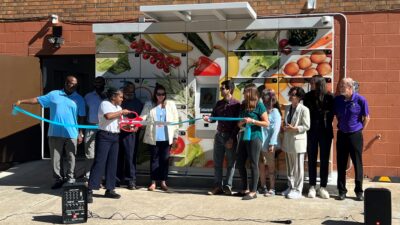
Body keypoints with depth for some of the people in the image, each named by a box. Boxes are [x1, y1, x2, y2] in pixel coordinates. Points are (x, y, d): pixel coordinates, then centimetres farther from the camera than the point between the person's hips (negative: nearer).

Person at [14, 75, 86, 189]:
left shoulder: (79, 99, 5)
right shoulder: (54, 94, 6)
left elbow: (81, 117, 5)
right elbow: (38, 100, 6)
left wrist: (80, 133, 1)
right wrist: (21, 101, -3)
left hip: (71, 134, -1)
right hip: (55, 133, 1)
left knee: (71, 158, 5)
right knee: (56, 158, 7)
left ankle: (70, 178, 17)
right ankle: (59, 179, 18)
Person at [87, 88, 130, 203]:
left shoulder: (118, 107, 19)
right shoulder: (105, 104, -7)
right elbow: (108, 116, -27)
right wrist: (121, 112, -14)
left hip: (115, 137, 8)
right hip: (104, 136, -8)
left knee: (112, 164, 9)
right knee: (99, 162, -11)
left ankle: (109, 189, 15)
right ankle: (90, 190, -10)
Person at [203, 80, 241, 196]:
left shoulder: (236, 104, -7)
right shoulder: (219, 103, 9)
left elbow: (238, 123, -10)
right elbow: (213, 118, 10)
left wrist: (231, 138, -14)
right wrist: (208, 118, -14)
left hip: (230, 136, -5)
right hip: (219, 135, 5)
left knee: (231, 163, 4)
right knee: (217, 162, 6)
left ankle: (227, 186, 12)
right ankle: (218, 186, 12)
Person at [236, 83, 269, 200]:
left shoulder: (259, 105, -7)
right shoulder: (243, 105, 12)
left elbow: (266, 123, -8)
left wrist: (252, 121, -17)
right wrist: (240, 123, -2)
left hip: (254, 138, -7)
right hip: (243, 138, 7)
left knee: (253, 165, -2)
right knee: (240, 163, 10)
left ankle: (253, 191, 5)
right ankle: (245, 189, 22)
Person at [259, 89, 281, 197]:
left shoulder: (275, 112, -4)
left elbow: (276, 129, -11)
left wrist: (272, 144, -16)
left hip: (268, 144, -5)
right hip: (260, 143, 6)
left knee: (270, 166, 2)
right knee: (261, 166, 9)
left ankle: (272, 189, 9)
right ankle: (263, 187, 20)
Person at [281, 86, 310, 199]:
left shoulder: (304, 109, -10)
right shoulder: (287, 108, 11)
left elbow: (306, 126, -12)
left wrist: (293, 128, -19)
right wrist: (284, 128, -1)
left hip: (298, 141, -7)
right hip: (288, 140, 7)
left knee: (298, 168, 1)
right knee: (289, 166, 14)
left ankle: (297, 190, 9)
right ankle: (290, 187, 24)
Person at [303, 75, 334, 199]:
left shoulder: (329, 97, -4)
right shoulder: (308, 96, 1)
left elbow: (330, 115, 1)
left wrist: (326, 126, -1)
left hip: (325, 132, -1)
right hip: (311, 132, 2)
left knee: (324, 160, 5)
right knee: (312, 160, 6)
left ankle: (323, 187, 12)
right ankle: (312, 187, 14)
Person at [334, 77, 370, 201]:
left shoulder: (360, 100, -11)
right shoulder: (337, 100, -3)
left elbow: (366, 118, -2)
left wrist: (359, 130, 1)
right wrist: (341, 127, 9)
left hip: (355, 135, -3)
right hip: (342, 135, 3)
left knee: (357, 164, 4)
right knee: (341, 164, 6)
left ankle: (359, 191, 15)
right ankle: (342, 190, 16)